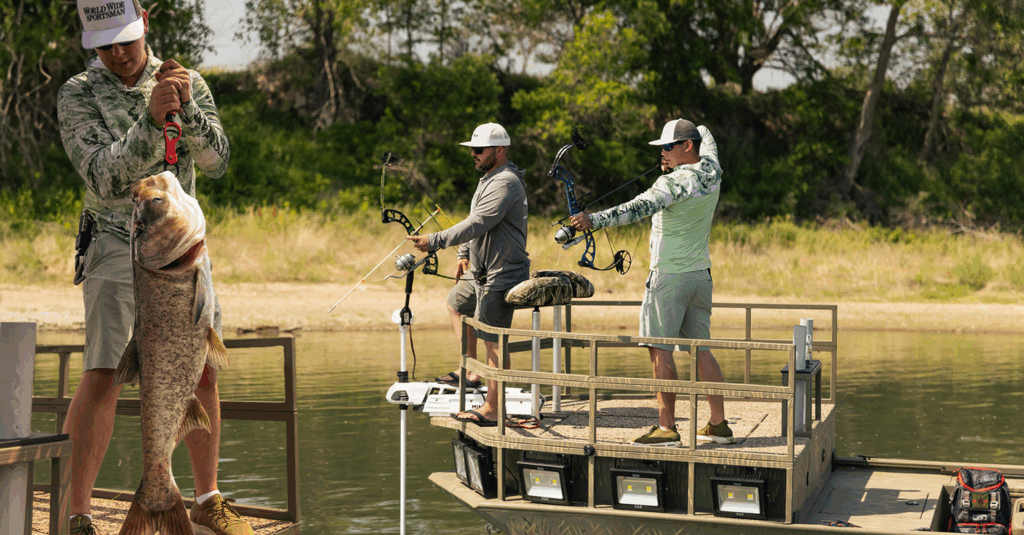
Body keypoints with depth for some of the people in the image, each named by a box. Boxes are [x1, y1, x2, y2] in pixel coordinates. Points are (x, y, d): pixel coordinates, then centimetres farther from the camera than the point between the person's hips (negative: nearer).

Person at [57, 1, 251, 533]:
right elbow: (103, 178, -20)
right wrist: (151, 119, -33)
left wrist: (188, 106, -26)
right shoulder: (77, 94, -8)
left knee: (202, 373, 5)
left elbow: (216, 160, -9)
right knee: (102, 376, -13)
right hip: (116, 245, -4)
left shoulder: (187, 83, 2)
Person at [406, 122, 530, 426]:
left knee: (493, 341, -10)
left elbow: (476, 225, -27)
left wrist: (435, 242, -27)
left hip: (501, 276, -11)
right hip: (481, 272, 11)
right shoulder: (489, 179, 15)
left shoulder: (505, 184, -20)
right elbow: (475, 222, 26)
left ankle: (491, 409, -6)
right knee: (456, 305, 28)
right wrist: (464, 254, 20)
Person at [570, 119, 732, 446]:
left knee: (660, 350, -5)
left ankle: (666, 427, -8)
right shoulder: (711, 170, 5)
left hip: (670, 276, -8)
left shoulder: (675, 183, -18)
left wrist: (594, 220, -38)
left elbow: (639, 208, -32)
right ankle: (718, 424, 14)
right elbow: (705, 136, 27)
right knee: (700, 350, 12)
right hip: (701, 275, 8)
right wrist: (675, 166, 16)